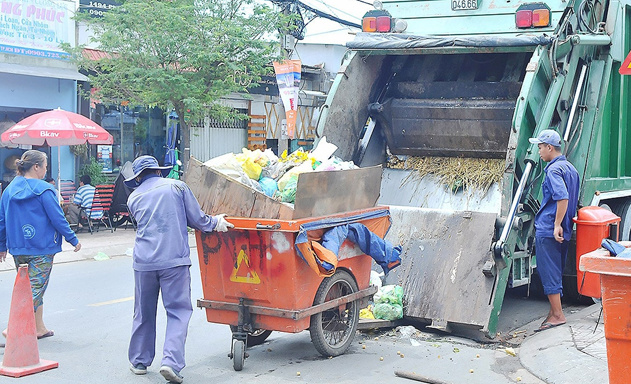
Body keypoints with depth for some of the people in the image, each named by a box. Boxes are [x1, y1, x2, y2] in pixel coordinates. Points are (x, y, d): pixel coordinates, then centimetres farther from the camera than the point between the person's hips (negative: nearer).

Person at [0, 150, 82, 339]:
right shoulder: (44, 190, -13)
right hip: (41, 248, -7)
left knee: (31, 287, 17)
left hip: (18, 249, 7)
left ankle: (39, 328, 24)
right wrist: (73, 240, -1)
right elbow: (58, 219, -12)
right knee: (35, 289, -2)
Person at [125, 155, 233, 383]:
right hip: (174, 261, -3)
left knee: (143, 313, 15)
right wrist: (215, 223, 25)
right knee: (178, 311, -1)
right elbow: (196, 219, 5)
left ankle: (139, 361, 25)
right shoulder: (176, 186, 5)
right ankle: (171, 362, -14)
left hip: (144, 261, 3)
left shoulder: (134, 197, 14)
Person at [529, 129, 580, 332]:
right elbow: (574, 200, 21)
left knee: (549, 272, -4)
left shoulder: (554, 169, -15)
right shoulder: (570, 168, 15)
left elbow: (562, 198, -28)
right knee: (556, 272, 16)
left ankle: (557, 315, -2)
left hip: (548, 230, -10)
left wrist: (557, 225, -24)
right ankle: (555, 311, 24)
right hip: (563, 231, 10)